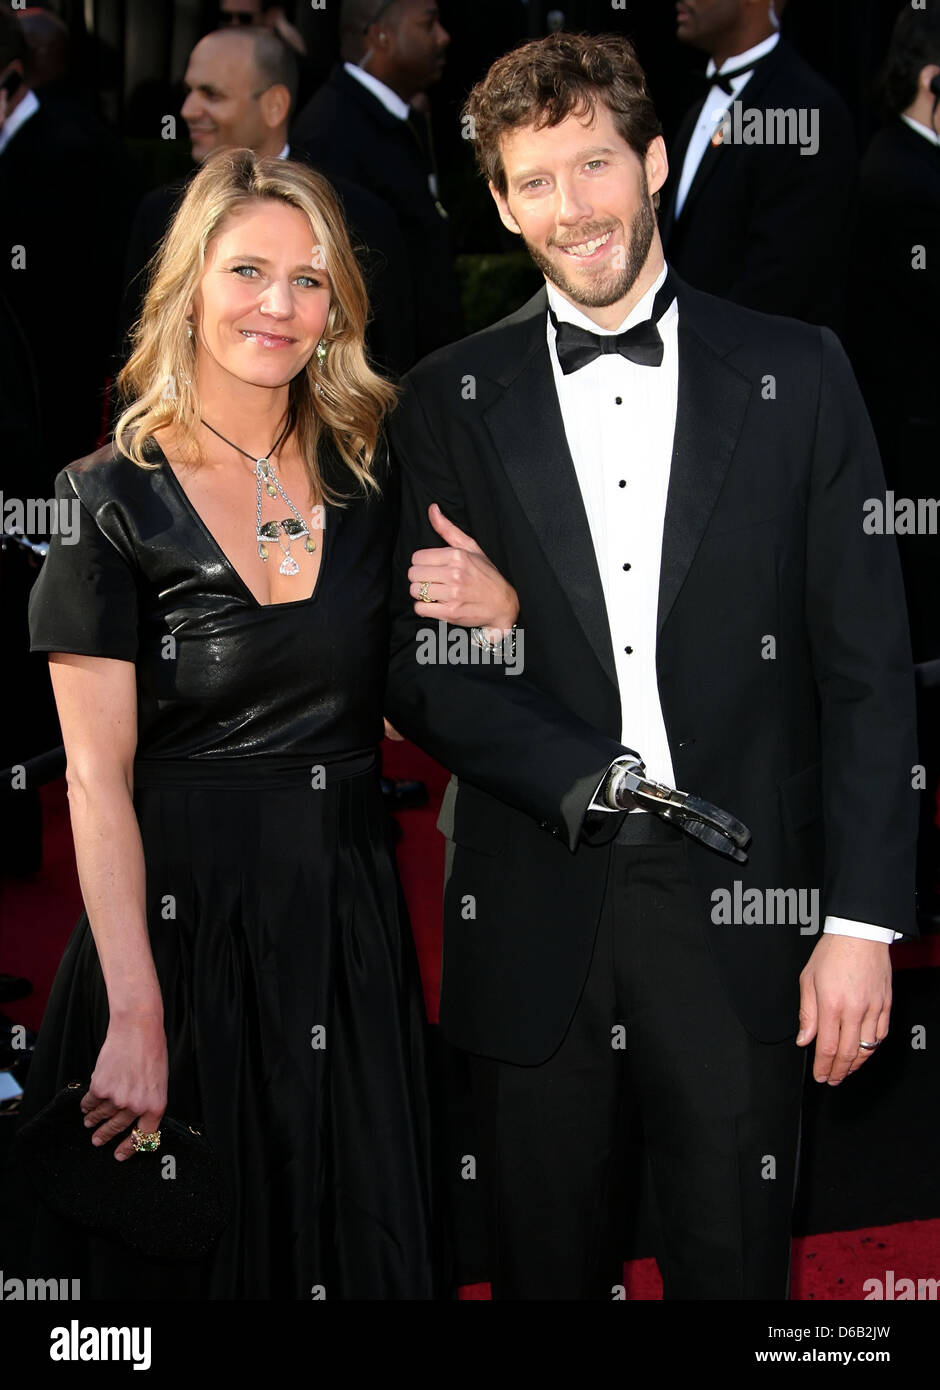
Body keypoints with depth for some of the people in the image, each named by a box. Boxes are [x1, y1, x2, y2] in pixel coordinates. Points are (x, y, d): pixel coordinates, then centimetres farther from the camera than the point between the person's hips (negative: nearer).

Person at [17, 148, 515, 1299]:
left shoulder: (369, 483, 5)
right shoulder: (112, 500, -8)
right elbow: (96, 781, -12)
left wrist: (498, 609, -9)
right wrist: (136, 1016, -19)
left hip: (349, 928, 4)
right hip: (176, 916, -4)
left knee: (357, 1247, 12)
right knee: (185, 1255, 8)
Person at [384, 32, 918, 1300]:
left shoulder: (796, 375, 3)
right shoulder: (449, 402, 6)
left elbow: (867, 663, 1)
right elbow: (416, 670, 3)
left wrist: (863, 921, -5)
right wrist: (596, 780, -13)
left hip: (741, 922, -1)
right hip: (536, 926, 1)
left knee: (736, 1268, 7)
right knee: (547, 1269, 11)